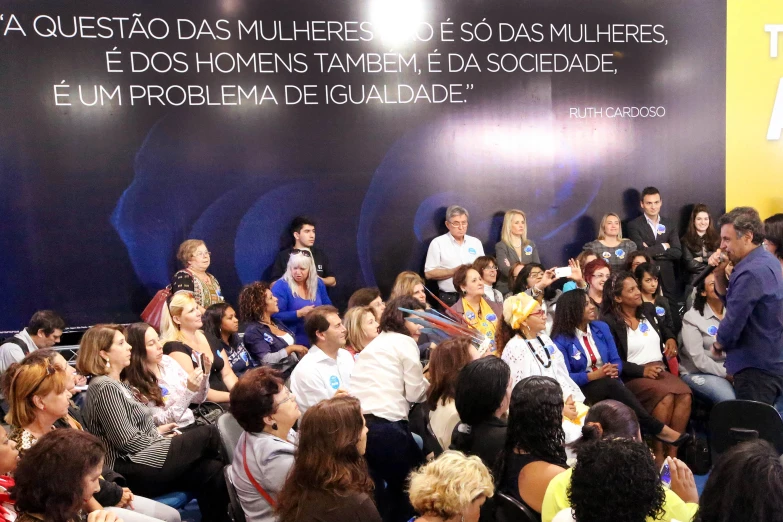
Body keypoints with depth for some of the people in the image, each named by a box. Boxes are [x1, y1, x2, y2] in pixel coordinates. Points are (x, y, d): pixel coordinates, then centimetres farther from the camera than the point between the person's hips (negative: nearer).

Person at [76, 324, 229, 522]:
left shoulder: (118, 384, 17)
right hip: (132, 472, -9)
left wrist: (157, 430, 4)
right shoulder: (105, 388, -13)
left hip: (142, 461, 9)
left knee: (212, 471, -14)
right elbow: (128, 442, -17)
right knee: (207, 435, -8)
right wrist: (166, 440, -6)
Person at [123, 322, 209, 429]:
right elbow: (163, 422, -15)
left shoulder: (167, 361, 6)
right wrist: (189, 391, -24)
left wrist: (204, 375, -7)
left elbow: (198, 399, 11)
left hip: (195, 422, 7)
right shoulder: (134, 386, -13)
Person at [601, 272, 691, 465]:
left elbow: (665, 328, 36)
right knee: (665, 396, -33)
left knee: (685, 395, -26)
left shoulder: (648, 310, 14)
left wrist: (671, 338, 14)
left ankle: (673, 454, -21)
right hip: (632, 376, -6)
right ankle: (658, 453, -20)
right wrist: (642, 370, -19)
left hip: (660, 370, 6)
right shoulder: (609, 322, -6)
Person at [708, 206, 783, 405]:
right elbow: (730, 301, 16)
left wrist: (719, 344, -1)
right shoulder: (765, 261, 11)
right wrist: (720, 273, 0)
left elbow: (733, 321, -22)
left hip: (757, 367, -11)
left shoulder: (751, 272, -23)